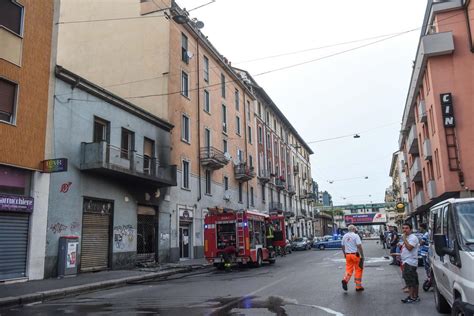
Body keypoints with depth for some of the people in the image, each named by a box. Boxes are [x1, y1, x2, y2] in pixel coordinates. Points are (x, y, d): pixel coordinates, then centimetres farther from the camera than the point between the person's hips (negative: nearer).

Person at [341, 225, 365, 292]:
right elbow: (359, 246, -15)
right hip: (355, 254, -5)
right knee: (358, 270, 7)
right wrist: (362, 256, -10)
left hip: (348, 255, 5)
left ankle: (345, 280, -17)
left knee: (349, 269, 9)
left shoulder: (344, 236, 9)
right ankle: (358, 286, 11)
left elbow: (343, 246, 14)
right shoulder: (356, 236, -9)